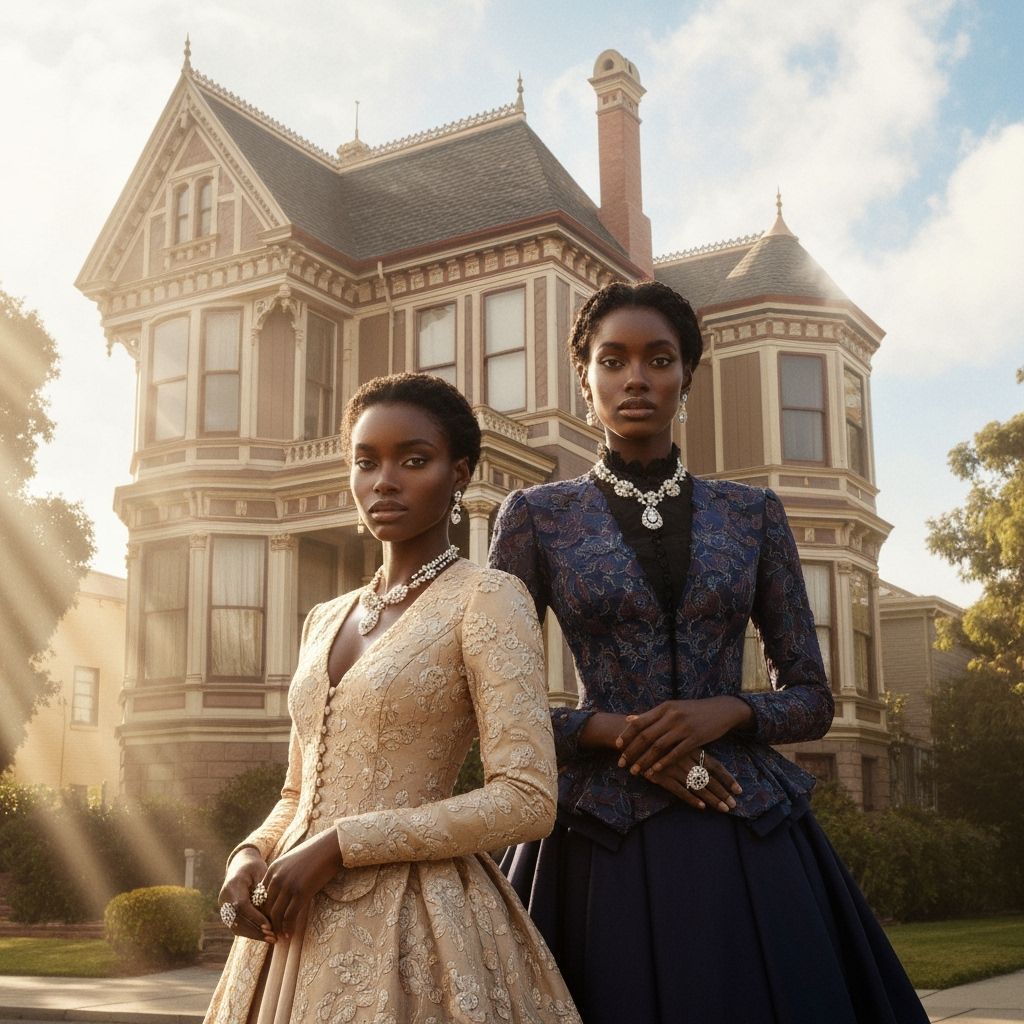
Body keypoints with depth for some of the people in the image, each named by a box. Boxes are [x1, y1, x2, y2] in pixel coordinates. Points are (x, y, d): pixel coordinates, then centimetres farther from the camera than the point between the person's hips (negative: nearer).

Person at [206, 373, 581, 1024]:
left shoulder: (486, 598, -8)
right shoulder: (326, 621, 12)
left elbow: (526, 801, -16)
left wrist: (338, 846, -16)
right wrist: (251, 855, -3)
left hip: (413, 928, -6)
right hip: (300, 932, 6)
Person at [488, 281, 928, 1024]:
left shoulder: (753, 513, 8)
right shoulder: (537, 515, 3)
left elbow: (813, 698, 8)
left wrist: (727, 712, -11)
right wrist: (608, 731, -13)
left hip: (749, 835, 2)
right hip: (605, 839, -1)